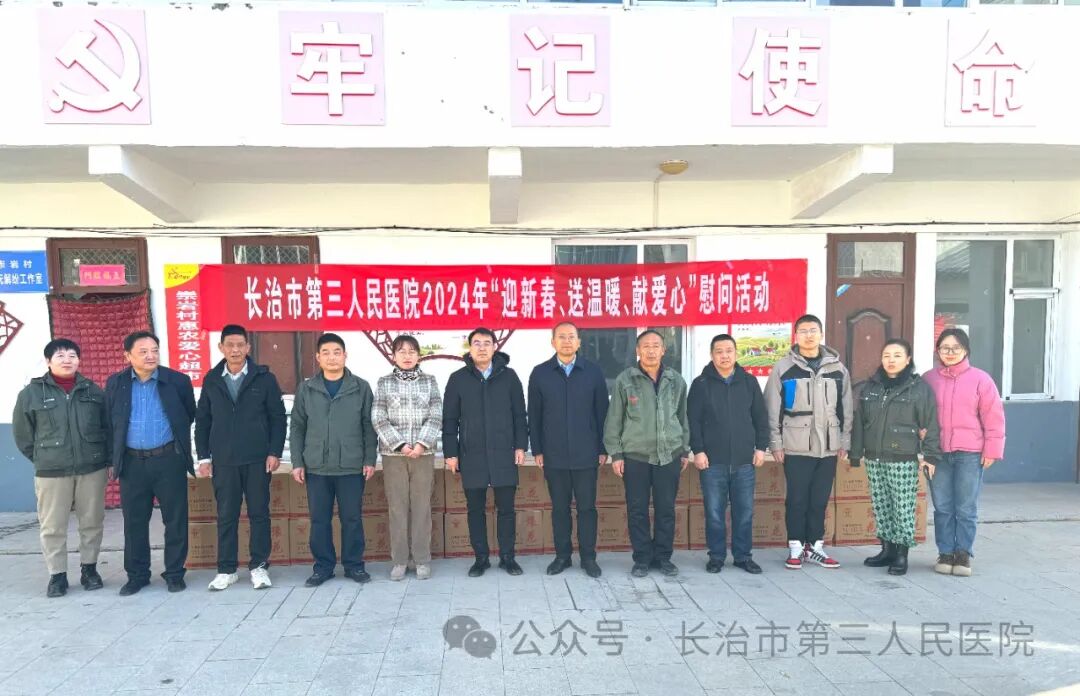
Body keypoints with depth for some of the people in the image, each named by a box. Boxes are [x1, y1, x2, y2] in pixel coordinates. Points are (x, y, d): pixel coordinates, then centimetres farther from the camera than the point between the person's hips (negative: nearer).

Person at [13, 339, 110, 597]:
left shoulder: (93, 390, 6)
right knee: (52, 527, 4)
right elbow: (22, 433, 8)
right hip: (51, 473, -1)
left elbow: (107, 426, 13)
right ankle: (57, 574, 17)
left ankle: (89, 568, 23)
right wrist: (42, 458, 6)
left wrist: (105, 458, 8)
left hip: (92, 469, 2)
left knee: (92, 522, 9)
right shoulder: (32, 393, 0)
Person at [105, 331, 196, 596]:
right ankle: (137, 575, 23)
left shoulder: (178, 381, -4)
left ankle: (175, 573, 17)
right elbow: (109, 423, 11)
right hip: (132, 462, 2)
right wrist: (114, 458, 10)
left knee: (175, 520, 4)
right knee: (134, 522, 10)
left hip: (169, 460, -2)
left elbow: (190, 415, 8)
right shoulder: (115, 384, 3)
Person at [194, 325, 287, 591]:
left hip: (257, 459, -2)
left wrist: (275, 452, -6)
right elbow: (202, 420, 10)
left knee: (259, 513, 4)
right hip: (223, 460, 2)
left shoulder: (264, 378, 0)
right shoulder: (211, 380, 7)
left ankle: (259, 566, 15)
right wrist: (204, 456, 5)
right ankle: (226, 569, 17)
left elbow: (277, 417, 0)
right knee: (226, 516, 6)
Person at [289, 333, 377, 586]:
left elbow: (369, 427, 2)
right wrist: (297, 463, 2)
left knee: (352, 518, 6)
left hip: (352, 467, -1)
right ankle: (323, 566, 21)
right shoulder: (306, 389, 4)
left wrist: (370, 460, -2)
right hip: (316, 468, 1)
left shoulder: (361, 388, 1)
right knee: (319, 520, 8)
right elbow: (297, 428, 7)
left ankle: (354, 565, 20)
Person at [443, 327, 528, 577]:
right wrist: (450, 453, 0)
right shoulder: (458, 379, 3)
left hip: (504, 454, 0)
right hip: (471, 456, 0)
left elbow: (519, 414, 5)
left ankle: (507, 557, 18)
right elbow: (449, 420, 4)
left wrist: (520, 446, -1)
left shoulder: (508, 376, 3)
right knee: (475, 509, 8)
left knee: (506, 508, 5)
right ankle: (481, 558, 20)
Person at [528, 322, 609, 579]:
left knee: (587, 507, 5)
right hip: (554, 455, 1)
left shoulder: (593, 372, 2)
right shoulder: (540, 373, 3)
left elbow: (602, 412, 3)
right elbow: (534, 415, 5)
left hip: (586, 454, 0)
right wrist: (537, 450, 1)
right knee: (559, 508, 9)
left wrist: (603, 449, 1)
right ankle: (562, 555, 21)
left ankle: (588, 557, 16)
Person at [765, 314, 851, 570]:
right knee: (797, 499, 2)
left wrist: (845, 441, 8)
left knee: (820, 500, 9)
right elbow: (773, 408, -2)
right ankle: (796, 548, 12)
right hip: (796, 447, -3)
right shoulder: (783, 368, -2)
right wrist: (776, 443, -6)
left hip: (828, 447, 3)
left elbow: (845, 408, 12)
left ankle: (815, 546, 21)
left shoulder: (837, 368, 8)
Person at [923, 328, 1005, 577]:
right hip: (938, 454, 2)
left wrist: (992, 450, -4)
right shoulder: (929, 379, 6)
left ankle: (964, 554, 17)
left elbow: (994, 417, -1)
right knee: (942, 508, 8)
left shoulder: (980, 379, -1)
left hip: (970, 455, -2)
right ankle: (945, 553, 18)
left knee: (966, 509, 5)